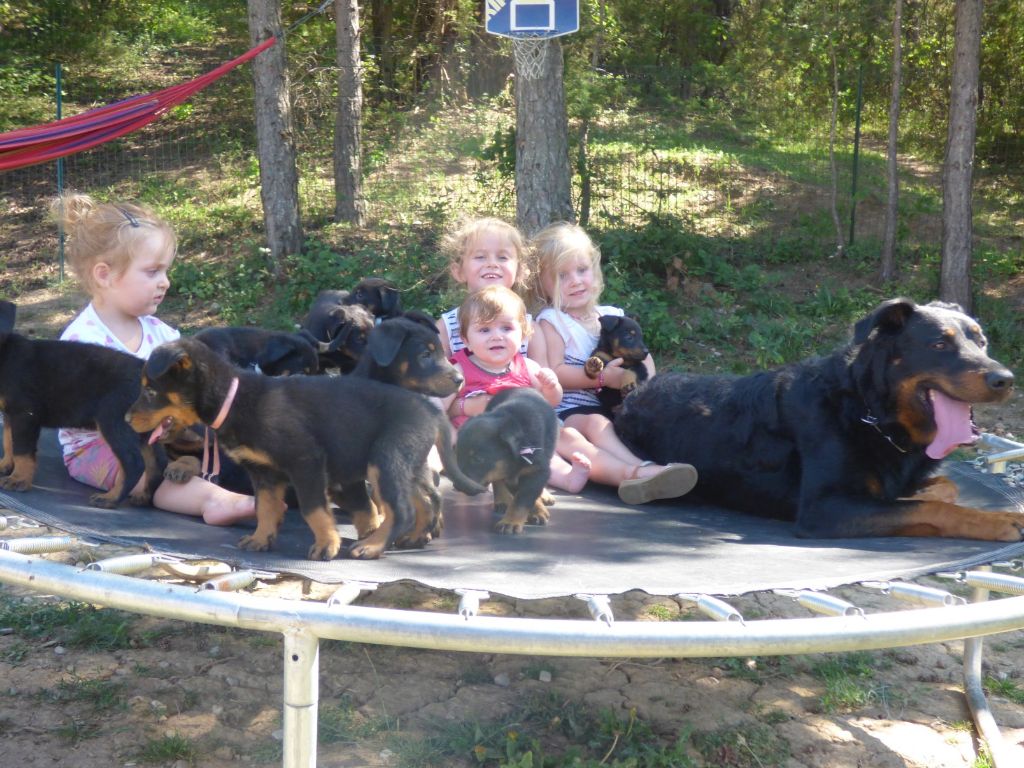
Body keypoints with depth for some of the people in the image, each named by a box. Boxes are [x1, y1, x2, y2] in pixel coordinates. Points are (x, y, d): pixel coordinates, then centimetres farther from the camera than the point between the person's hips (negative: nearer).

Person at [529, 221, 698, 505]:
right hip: (568, 409, -5)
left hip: (610, 407, 6)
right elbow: (554, 373, -10)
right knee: (596, 424, -35)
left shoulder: (612, 317, 18)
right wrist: (602, 377, -18)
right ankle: (637, 469, -57)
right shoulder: (551, 322, 1)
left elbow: (644, 357, 21)